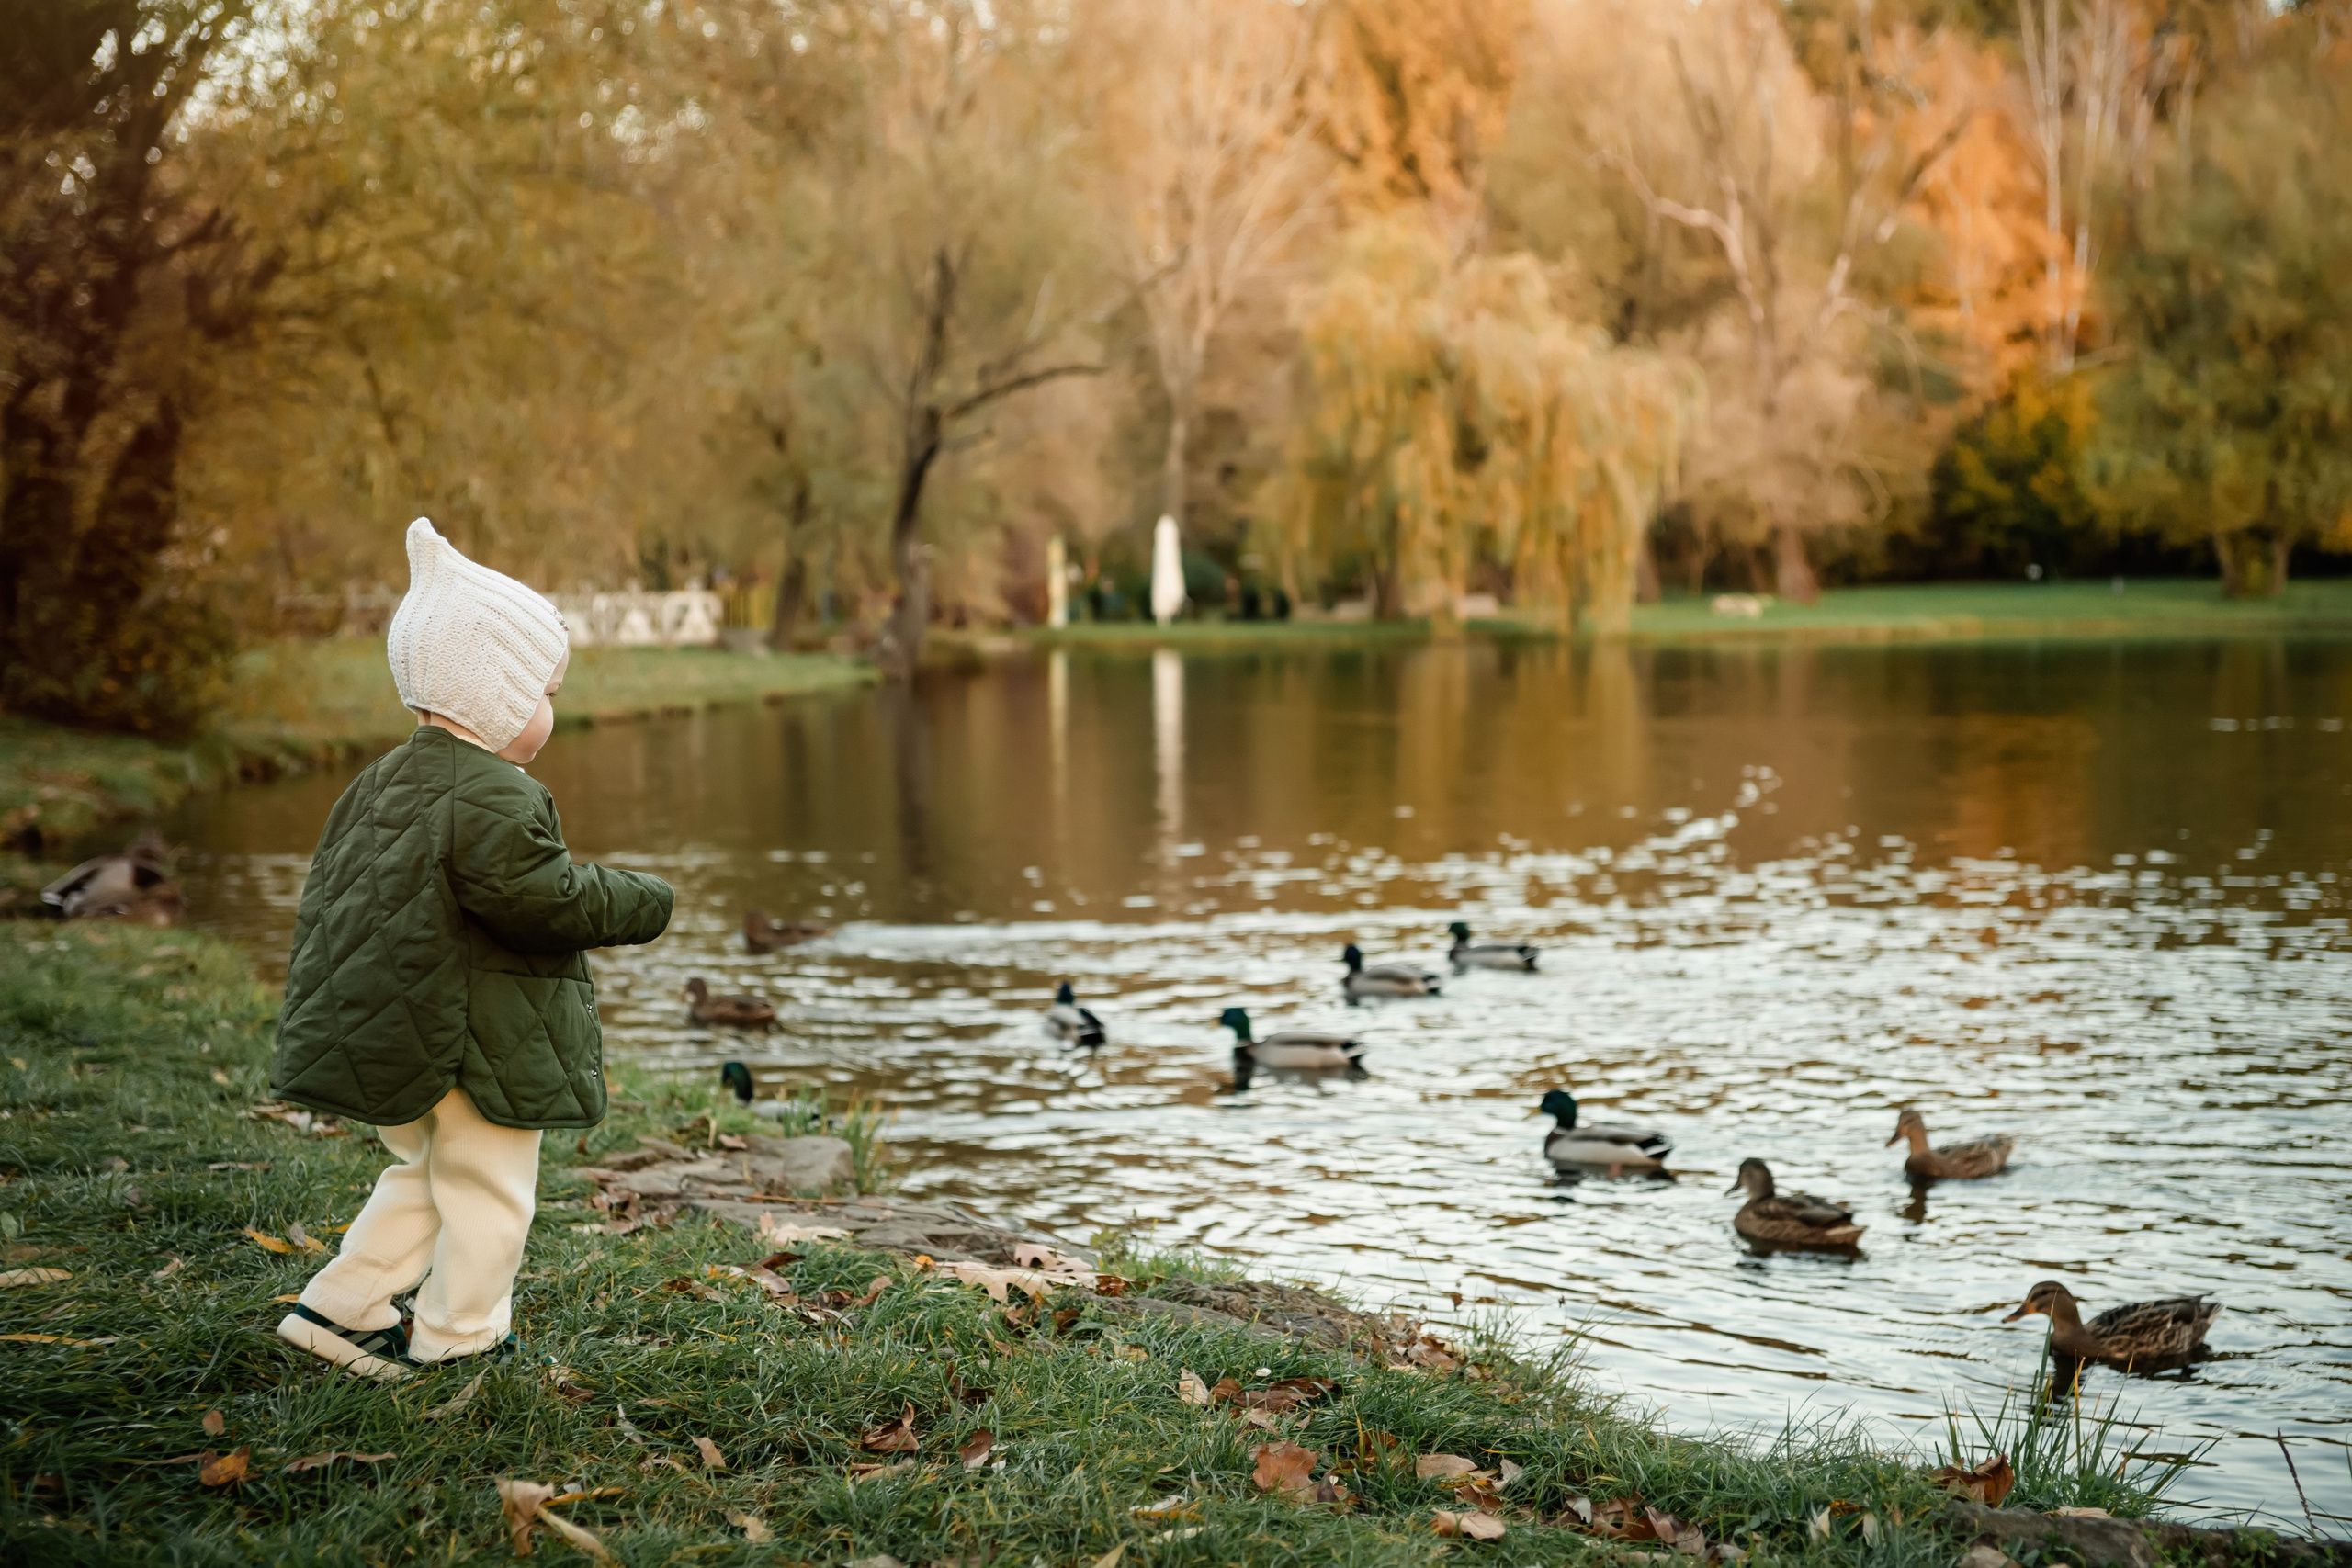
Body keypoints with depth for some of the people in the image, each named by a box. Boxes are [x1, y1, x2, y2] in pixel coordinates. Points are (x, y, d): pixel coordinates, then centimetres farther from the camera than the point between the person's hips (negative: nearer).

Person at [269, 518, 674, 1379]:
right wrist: (639, 902, -8)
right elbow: (545, 900, -24)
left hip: (390, 1040, 9)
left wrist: (330, 1003, 26)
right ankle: (458, 1343, 16)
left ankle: (340, 1307, 24)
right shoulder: (495, 799, -21)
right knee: (488, 1194, 7)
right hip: (481, 1047, -9)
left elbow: (327, 891, 14)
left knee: (422, 1172, 25)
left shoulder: (381, 781, 8)